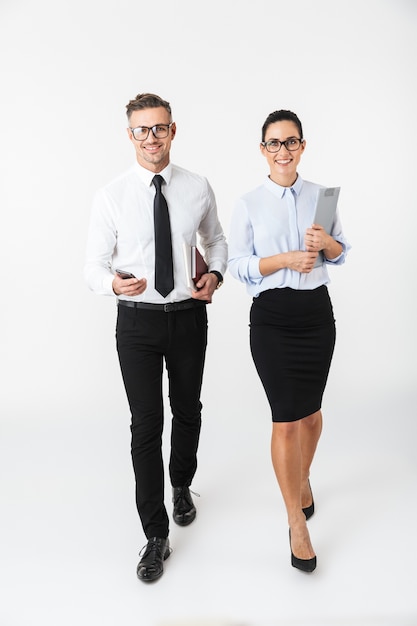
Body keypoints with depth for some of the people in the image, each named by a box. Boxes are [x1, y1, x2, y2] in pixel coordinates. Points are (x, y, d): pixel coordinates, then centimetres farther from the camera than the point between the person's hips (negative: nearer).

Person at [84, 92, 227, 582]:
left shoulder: (198, 188, 0)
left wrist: (215, 275, -5)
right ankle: (155, 536, 17)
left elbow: (216, 241, 15)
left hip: (189, 316, 2)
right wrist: (113, 282, -25)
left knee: (188, 412, 18)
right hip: (137, 321, -2)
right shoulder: (111, 196, -6)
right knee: (146, 425, 1)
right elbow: (94, 266, -3)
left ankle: (182, 486, 48)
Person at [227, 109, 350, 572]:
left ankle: (303, 478, 45)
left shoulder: (321, 195, 6)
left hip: (316, 312, 3)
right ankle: (297, 524, 14)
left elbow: (341, 253, 11)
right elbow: (238, 265, -5)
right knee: (286, 419, -2)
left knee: (310, 410, 15)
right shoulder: (248, 204, -1)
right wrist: (286, 259, -18)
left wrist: (326, 244, -11)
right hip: (271, 317, -3)